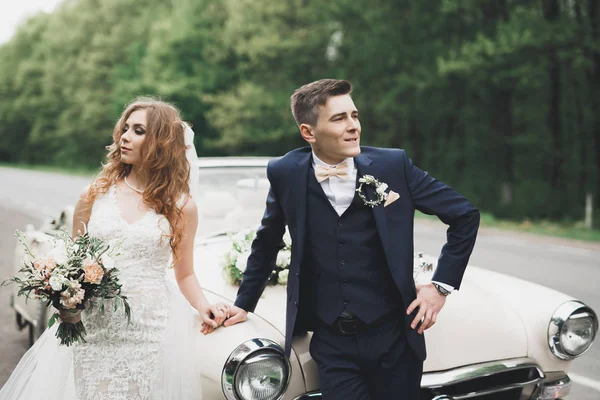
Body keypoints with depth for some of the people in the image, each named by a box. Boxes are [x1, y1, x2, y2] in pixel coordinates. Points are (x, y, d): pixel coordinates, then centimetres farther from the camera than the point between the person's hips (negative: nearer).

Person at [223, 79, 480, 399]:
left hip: (393, 336, 0)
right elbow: (266, 243, 12)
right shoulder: (287, 174, -4)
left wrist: (442, 285, -2)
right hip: (330, 342, 0)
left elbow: (465, 215, 2)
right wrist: (244, 304, 16)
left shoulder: (392, 165, -7)